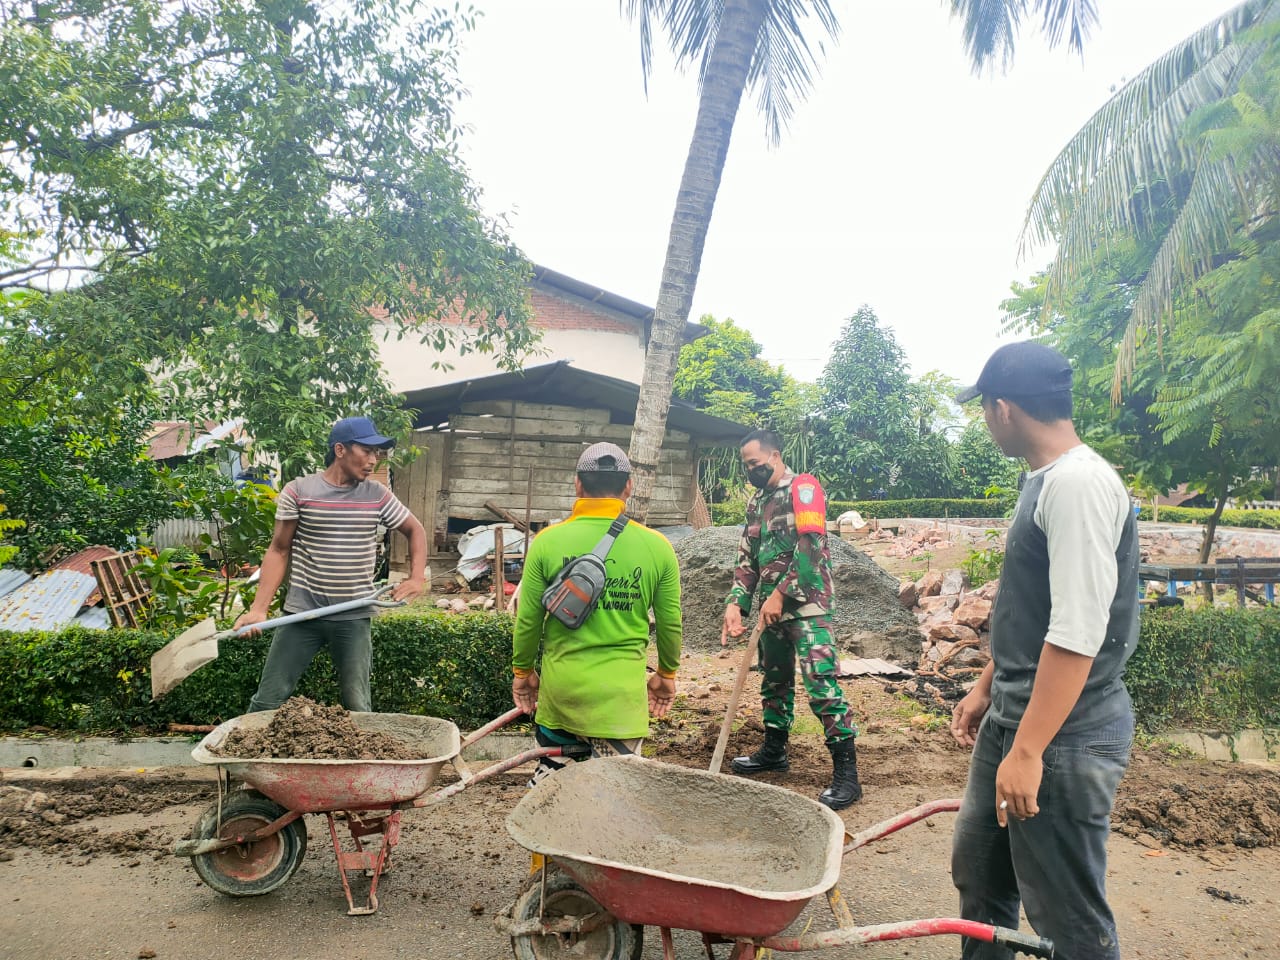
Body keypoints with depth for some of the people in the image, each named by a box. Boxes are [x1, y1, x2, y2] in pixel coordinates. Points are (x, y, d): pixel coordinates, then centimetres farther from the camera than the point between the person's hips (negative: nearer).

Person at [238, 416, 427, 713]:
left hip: (354, 618, 1)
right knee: (267, 700, 4)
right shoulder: (297, 491, -5)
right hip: (302, 614, -1)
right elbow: (279, 551, -1)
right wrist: (259, 608, -9)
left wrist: (417, 577, 0)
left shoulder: (378, 496, 1)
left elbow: (415, 530, 15)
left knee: (357, 706, 5)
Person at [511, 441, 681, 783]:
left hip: (559, 687, 1)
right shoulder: (657, 547, -4)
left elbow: (528, 620, 0)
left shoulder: (547, 541, -5)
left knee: (550, 776, 18)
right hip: (623, 691, -1)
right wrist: (667, 673, 19)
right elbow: (670, 623, 3)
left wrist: (523, 670, 16)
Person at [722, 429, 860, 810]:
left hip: (806, 605, -8)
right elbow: (747, 559, 15)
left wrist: (780, 594, -17)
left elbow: (810, 547, -17)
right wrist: (736, 602, 0)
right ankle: (774, 750, 35)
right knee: (774, 680, 18)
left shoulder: (804, 487, -7)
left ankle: (846, 772, -7)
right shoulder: (757, 502, 16)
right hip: (772, 607, 8)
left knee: (821, 684, -12)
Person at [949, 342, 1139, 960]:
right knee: (977, 870, 19)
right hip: (1012, 719, 10)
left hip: (1064, 736, -10)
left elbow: (1077, 633, -25)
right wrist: (985, 689, 22)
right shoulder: (1043, 481, 11)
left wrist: (1028, 750, -24)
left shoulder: (1079, 483, -20)